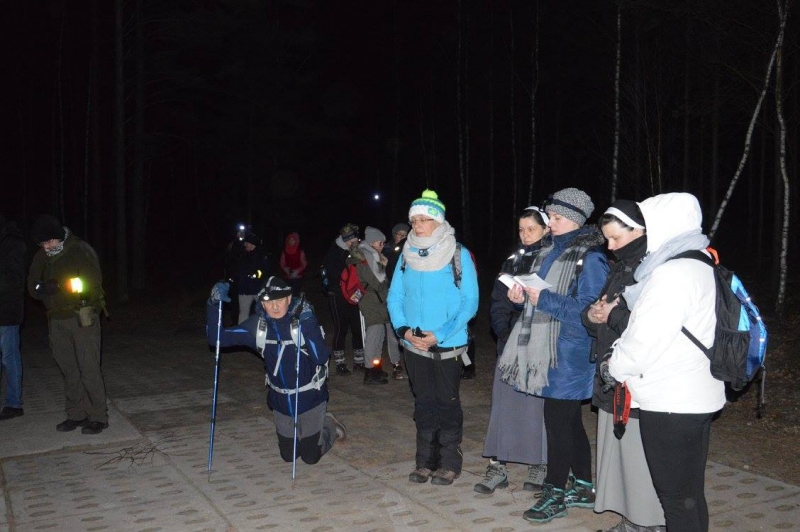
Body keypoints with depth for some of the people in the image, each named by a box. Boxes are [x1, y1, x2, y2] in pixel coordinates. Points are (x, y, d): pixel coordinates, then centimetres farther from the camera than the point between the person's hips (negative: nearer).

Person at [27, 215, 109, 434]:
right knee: (68, 368, 10)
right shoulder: (41, 257, 9)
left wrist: (56, 287, -20)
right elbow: (32, 286, 7)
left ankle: (98, 416, 2)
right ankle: (77, 414, 20)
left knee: (89, 368, -5)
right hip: (57, 319, 6)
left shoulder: (81, 251, -8)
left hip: (81, 318, -6)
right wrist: (42, 288, -17)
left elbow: (93, 284, -15)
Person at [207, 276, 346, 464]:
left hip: (310, 399, -3)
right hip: (281, 401, 4)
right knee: (289, 456, 17)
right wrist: (214, 304, -24)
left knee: (311, 457, 8)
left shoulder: (304, 320, -22)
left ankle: (330, 426, 37)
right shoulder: (258, 325, -12)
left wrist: (308, 323, -41)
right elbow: (217, 338, -12)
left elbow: (322, 357, -32)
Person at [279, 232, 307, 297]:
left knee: (296, 295, -10)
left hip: (298, 277, -2)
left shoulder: (300, 251, 0)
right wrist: (285, 269, -9)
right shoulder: (284, 251, 7)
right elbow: (282, 263, 12)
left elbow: (304, 264, 0)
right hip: (288, 277, 2)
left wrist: (297, 271, -15)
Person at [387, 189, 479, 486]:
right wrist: (404, 329, -10)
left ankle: (450, 464, 19)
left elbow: (470, 302, -10)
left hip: (447, 346, -4)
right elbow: (395, 297, 7)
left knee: (447, 403, 6)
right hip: (414, 345, 4)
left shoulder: (458, 254, -9)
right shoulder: (407, 253, 3)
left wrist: (439, 335, -17)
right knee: (423, 403, 13)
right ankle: (425, 462, 24)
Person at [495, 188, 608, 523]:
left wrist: (543, 299, -21)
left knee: (558, 421, 0)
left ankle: (555, 493, 13)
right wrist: (524, 297, 0)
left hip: (568, 356, -8)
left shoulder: (590, 257, -13)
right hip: (544, 351, 8)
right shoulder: (550, 251, 13)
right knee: (569, 420, 16)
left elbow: (588, 311, -19)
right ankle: (583, 488, 29)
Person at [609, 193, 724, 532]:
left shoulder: (672, 273, -18)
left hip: (669, 403, -10)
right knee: (691, 494, 16)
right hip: (695, 398, 10)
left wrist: (615, 367, -1)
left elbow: (644, 342, -19)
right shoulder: (697, 266, 13)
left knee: (676, 498, -2)